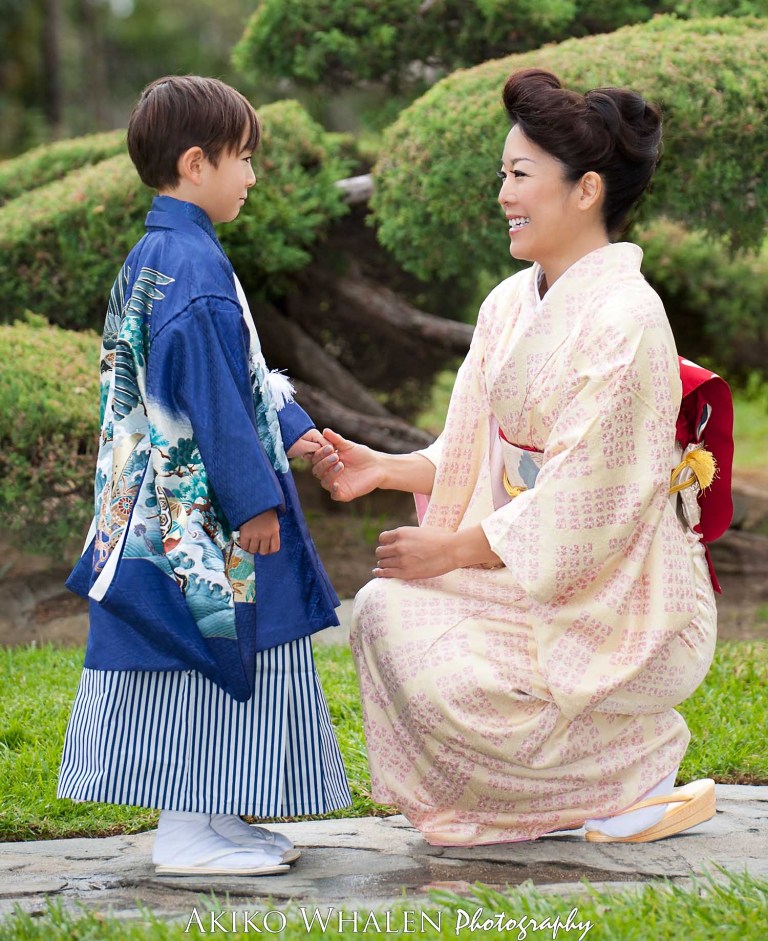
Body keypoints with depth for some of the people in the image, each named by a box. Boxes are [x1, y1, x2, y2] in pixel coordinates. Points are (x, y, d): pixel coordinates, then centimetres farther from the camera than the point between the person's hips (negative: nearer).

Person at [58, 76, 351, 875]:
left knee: (197, 663, 14)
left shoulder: (152, 257, 14)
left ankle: (209, 820, 21)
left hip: (168, 504, 10)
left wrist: (290, 431, 23)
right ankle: (188, 834, 2)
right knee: (198, 659, -4)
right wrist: (253, 498, -18)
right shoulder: (192, 264, -18)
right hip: (200, 508, -10)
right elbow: (211, 396, -21)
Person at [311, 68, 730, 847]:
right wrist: (382, 469, -2)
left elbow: (587, 503, -22)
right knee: (384, 612, -6)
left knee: (442, 680, -21)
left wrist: (452, 550, -16)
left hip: (619, 604, -8)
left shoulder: (623, 320, -20)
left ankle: (640, 766, 2)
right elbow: (480, 455, 12)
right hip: (532, 575, 8)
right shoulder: (511, 304, 6)